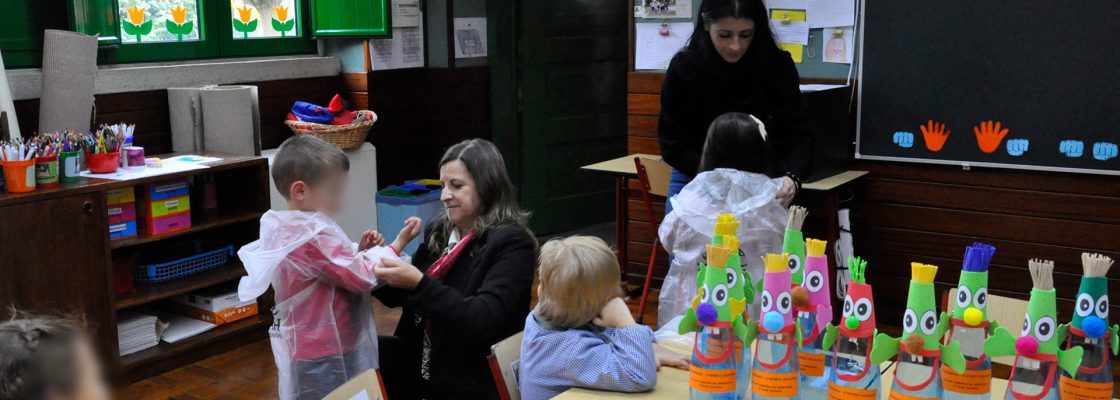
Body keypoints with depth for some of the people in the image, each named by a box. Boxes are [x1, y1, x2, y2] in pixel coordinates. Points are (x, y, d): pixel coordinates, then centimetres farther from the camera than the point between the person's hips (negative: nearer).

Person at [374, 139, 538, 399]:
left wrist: (419, 283, -30)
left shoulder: (511, 243, -12)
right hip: (421, 362, 6)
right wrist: (380, 265, -4)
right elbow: (401, 297, 16)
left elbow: (482, 321, -23)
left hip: (473, 379, -6)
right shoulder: (438, 230, 7)